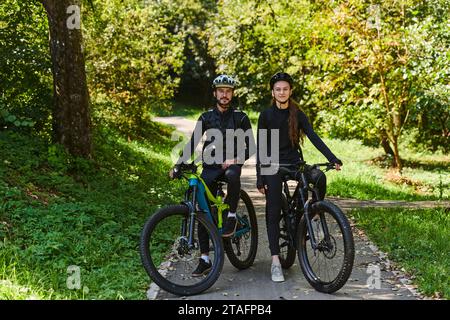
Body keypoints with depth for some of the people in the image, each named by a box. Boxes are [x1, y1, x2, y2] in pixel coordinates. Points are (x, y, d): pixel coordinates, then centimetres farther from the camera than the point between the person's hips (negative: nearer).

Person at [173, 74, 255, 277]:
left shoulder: (240, 117, 4)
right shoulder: (206, 118, 8)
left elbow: (250, 147, 0)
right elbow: (192, 144, 2)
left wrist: (235, 159, -18)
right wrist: (179, 164, -12)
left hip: (231, 164, -2)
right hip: (210, 167, 2)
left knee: (233, 176, -40)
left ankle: (232, 216, -16)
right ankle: (205, 259, 1)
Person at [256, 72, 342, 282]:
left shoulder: (298, 115, 6)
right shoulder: (266, 116, 1)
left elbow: (314, 138, -2)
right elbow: (260, 148, -1)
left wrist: (333, 159, -16)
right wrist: (259, 178, -6)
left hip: (294, 163, 2)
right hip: (273, 166, -2)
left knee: (319, 177, -28)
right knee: (273, 212, -7)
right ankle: (275, 261, -5)